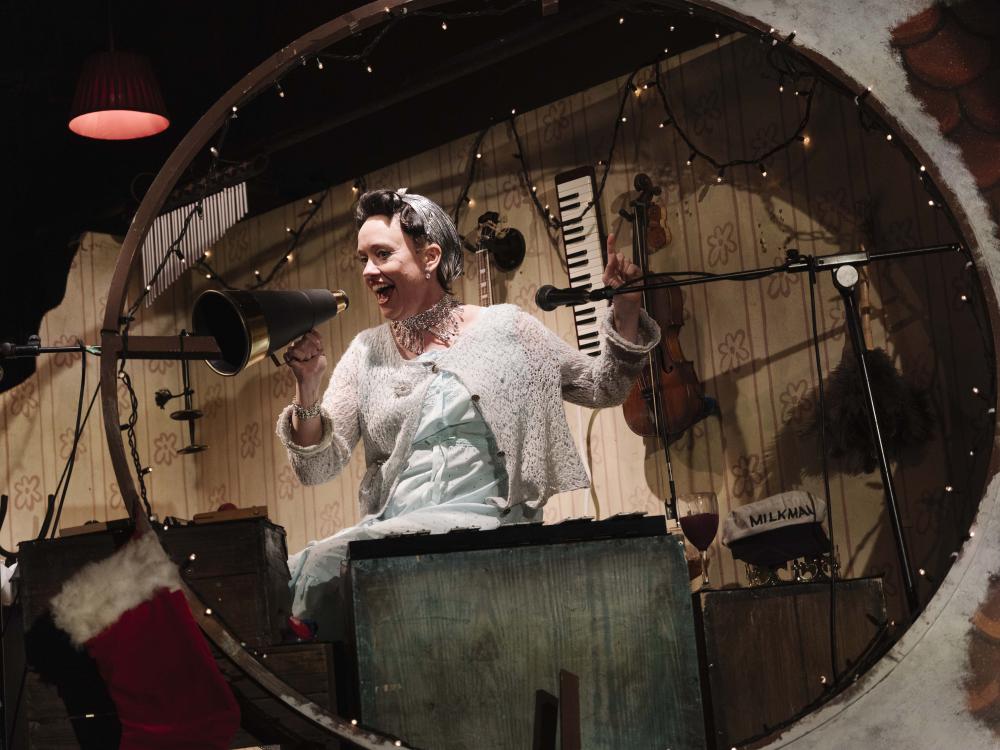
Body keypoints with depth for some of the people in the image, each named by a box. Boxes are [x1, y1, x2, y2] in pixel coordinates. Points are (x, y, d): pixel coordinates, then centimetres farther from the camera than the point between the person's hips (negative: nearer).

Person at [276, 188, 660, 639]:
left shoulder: (503, 328, 8)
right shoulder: (367, 351, 14)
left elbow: (604, 389, 15)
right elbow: (316, 468, 6)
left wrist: (625, 307, 0)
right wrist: (308, 387, -11)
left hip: (482, 519, -3)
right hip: (387, 528, 3)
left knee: (322, 567, -29)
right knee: (293, 576, -28)